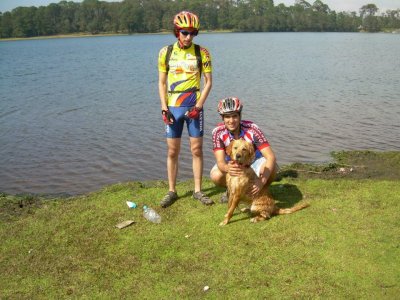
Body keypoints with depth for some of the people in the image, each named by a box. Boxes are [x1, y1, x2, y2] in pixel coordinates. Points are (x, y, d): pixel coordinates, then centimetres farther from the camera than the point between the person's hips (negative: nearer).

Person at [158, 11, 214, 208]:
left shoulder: (202, 53, -1)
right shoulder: (166, 52, 2)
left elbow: (208, 82, 0)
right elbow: (161, 83, 5)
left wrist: (199, 106, -11)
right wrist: (164, 108, -4)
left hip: (194, 108, -1)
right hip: (172, 108, 1)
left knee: (196, 149, 4)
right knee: (172, 151, 5)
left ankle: (197, 191, 16)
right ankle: (172, 191, 17)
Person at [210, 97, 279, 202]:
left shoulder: (252, 129, -31)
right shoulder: (218, 132, -27)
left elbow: (271, 156, -36)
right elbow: (220, 161, -33)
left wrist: (262, 181, -53)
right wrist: (227, 168, -61)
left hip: (253, 159, -1)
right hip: (232, 162, 1)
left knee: (272, 168, -33)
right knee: (215, 176, -31)